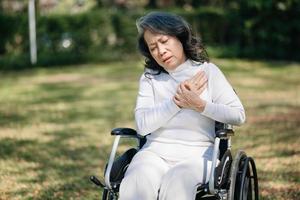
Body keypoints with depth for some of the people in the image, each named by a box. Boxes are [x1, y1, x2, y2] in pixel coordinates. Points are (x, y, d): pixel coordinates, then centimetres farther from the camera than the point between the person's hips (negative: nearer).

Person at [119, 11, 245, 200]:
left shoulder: (208, 71, 6)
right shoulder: (149, 78, 13)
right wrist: (177, 101, -8)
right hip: (155, 152, 2)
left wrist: (199, 105, -11)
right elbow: (142, 125, -2)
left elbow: (238, 115, -1)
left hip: (197, 154, -2)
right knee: (135, 184, -30)